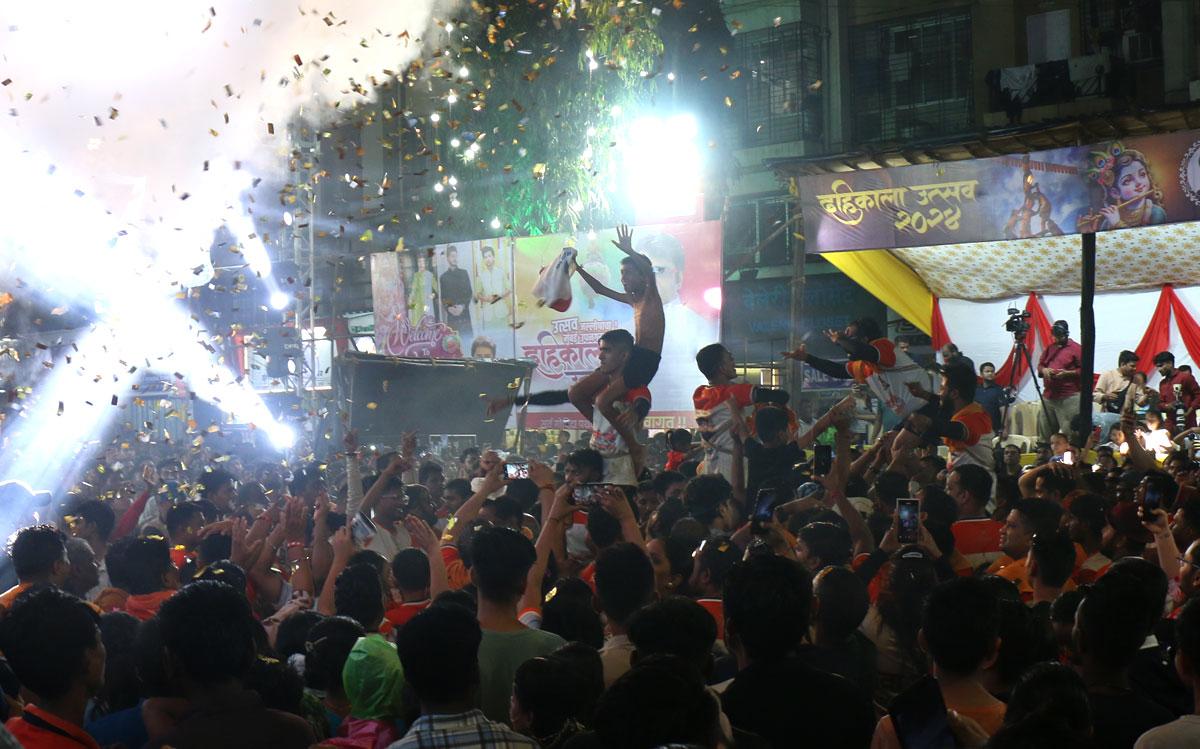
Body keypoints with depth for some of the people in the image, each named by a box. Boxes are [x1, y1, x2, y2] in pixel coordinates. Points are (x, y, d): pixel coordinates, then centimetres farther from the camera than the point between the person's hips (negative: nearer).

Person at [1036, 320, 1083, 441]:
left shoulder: (1075, 348, -2)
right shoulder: (1049, 348, 18)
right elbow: (1039, 365, 22)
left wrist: (1067, 373, -18)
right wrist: (1044, 370, -1)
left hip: (1068, 398, -7)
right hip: (1049, 395, 7)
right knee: (1044, 433, 9)